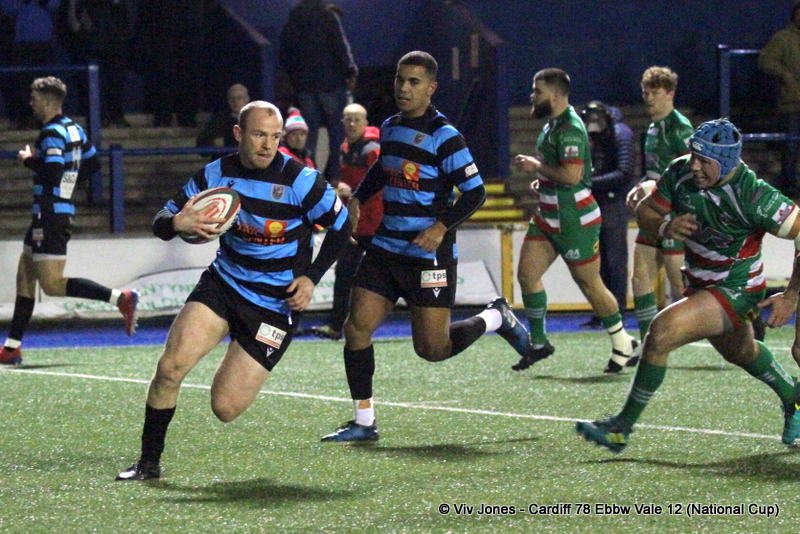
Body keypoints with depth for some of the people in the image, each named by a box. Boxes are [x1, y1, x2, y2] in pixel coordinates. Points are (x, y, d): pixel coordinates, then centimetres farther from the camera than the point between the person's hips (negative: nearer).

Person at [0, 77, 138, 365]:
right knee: (25, 277, 13)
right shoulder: (74, 129, 14)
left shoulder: (52, 134, -15)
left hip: (50, 215, -10)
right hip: (61, 212, 10)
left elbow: (52, 173, -27)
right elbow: (93, 164, 21)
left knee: (52, 284, -13)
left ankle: (121, 298, -19)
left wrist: (29, 160, -12)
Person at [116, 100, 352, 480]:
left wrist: (311, 277, -8)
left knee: (225, 409, -7)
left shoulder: (300, 181, -13)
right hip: (223, 282, 3)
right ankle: (149, 462, -3)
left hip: (277, 303, -3)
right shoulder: (216, 174, -4)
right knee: (170, 367, -20)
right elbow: (162, 220, 0)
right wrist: (176, 223, -25)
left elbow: (341, 226, -1)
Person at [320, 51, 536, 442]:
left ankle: (496, 318, 24)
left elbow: (475, 191, -12)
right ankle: (363, 422, 5)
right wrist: (357, 199, 17)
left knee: (432, 349, -2)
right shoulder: (390, 127, 10)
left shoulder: (443, 136, -12)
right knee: (356, 328, -4)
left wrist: (443, 226, -23)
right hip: (386, 246, 7)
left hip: (429, 254, -7)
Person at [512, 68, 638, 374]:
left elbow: (571, 174, -31)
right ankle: (538, 343, 11)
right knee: (527, 274, 2)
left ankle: (624, 345, 15)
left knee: (590, 284, 0)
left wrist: (536, 166, -18)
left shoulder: (570, 129, -20)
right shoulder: (553, 124, 12)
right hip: (548, 217, 10)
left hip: (575, 221, -10)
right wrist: (543, 180, 10)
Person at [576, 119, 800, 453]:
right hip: (700, 284, 8)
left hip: (736, 290, -8)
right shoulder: (680, 173, -13)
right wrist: (666, 227, -24)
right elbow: (644, 211, 0)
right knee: (740, 352, 31)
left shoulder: (752, 195, -30)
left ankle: (622, 428, -11)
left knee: (661, 331, -24)